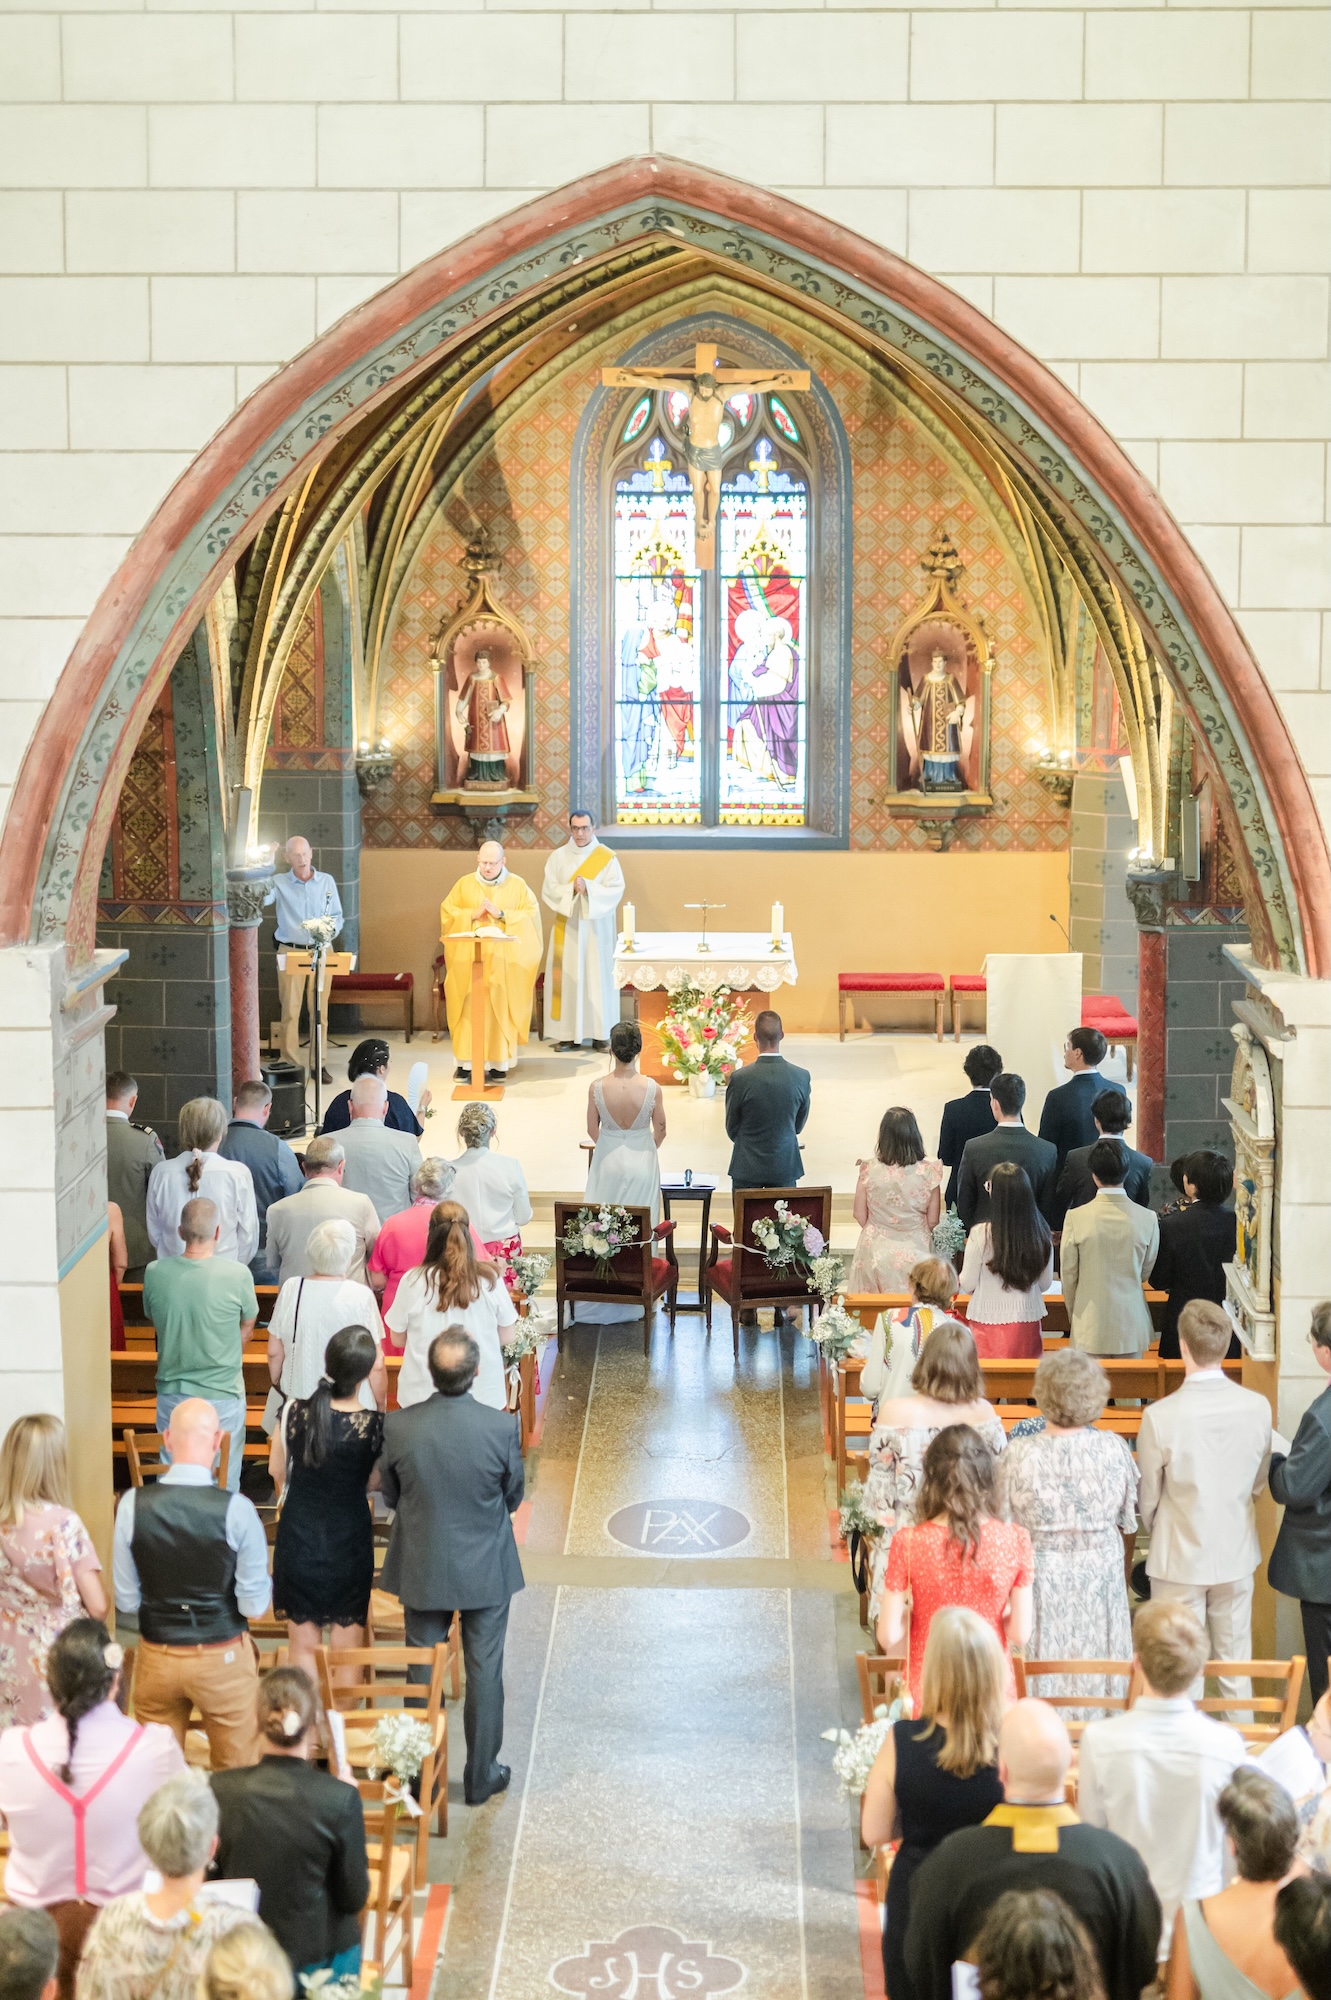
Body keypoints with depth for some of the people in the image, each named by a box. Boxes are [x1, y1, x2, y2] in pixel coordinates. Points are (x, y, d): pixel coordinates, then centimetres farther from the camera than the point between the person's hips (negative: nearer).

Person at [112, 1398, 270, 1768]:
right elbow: (255, 1605, -13)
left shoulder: (133, 1504, -12)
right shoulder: (237, 1510, -19)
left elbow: (125, 1599, -4)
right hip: (223, 1660, -2)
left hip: (157, 1657, 2)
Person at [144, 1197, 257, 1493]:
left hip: (171, 1394, 3)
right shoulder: (237, 1275, -16)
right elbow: (247, 1327, 0)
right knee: (224, 1485, 11)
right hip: (223, 1396, -2)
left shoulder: (154, 1273, -10)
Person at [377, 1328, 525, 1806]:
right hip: (486, 1570, -1)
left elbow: (391, 1495, -2)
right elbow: (514, 1497, -5)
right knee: (484, 1672, 13)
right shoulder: (502, 1427, -20)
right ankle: (481, 1777, 24)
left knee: (421, 1671, 16)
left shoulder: (397, 1427, -18)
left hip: (422, 1567, 1)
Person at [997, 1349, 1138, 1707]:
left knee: (1040, 1682, 8)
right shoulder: (1113, 1449, -10)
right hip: (1101, 1574, 2)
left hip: (1040, 1579, -2)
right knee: (1096, 1684, 13)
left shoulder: (1018, 1455, -16)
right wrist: (1122, 1575, 19)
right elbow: (1129, 1524, 3)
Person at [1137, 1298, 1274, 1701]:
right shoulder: (1258, 1407, -12)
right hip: (1237, 1556, 3)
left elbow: (1147, 1498, -9)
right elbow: (1259, 1483, 4)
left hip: (1180, 1559, -3)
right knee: (1235, 1668, 17)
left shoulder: (1160, 1416, -22)